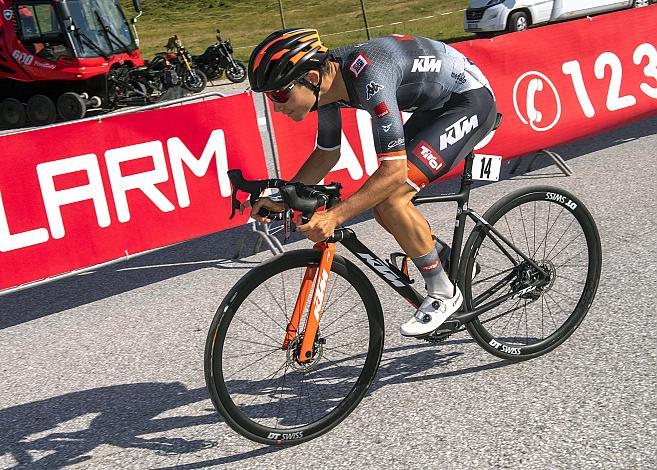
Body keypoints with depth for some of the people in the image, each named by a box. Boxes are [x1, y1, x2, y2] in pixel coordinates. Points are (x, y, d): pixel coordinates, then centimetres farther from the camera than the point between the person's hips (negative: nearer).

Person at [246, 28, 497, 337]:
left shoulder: (369, 79, -35)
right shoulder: (327, 80, -8)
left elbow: (394, 170, -36)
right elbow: (327, 153, 6)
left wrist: (334, 216, -39)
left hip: (471, 101, -9)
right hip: (434, 105, 9)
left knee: (391, 198, -21)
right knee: (381, 205, 3)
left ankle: (443, 293, -3)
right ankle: (448, 260, 25)